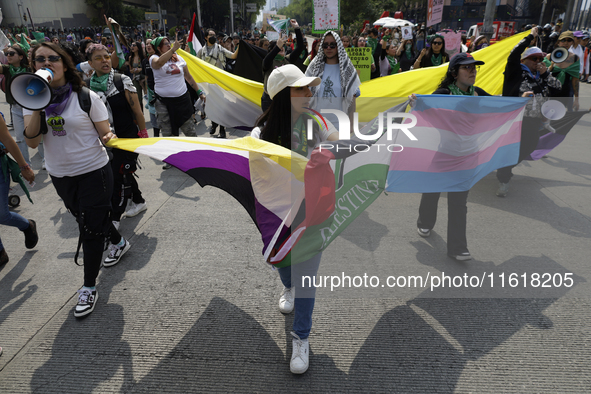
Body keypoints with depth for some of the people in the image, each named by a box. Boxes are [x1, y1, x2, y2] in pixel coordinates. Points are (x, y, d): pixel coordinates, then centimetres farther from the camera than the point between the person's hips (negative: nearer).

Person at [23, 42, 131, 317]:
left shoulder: (86, 97, -9)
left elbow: (105, 135, -8)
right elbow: (32, 142, -9)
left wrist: (109, 138, -31)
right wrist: (37, 108, -19)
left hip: (93, 173, -5)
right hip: (60, 176, 5)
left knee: (90, 228, -1)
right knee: (86, 220, 22)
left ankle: (89, 286, 13)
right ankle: (118, 242, 50)